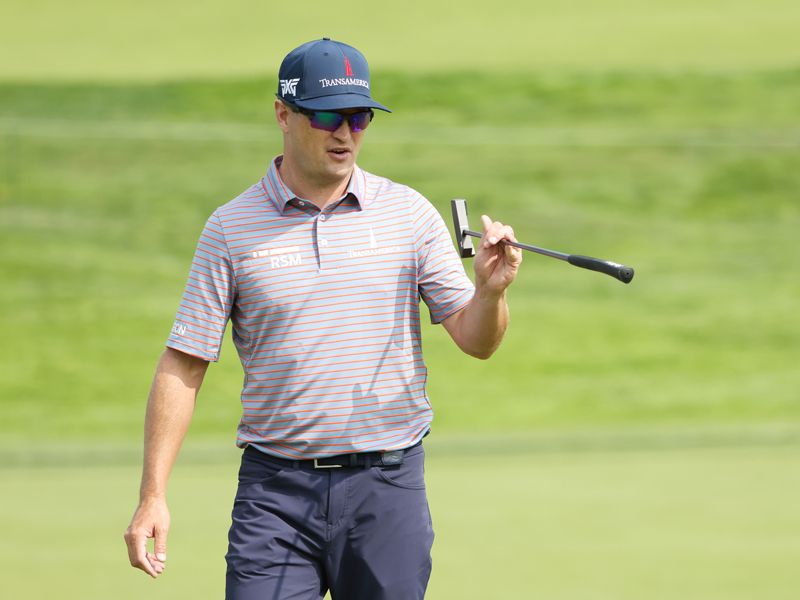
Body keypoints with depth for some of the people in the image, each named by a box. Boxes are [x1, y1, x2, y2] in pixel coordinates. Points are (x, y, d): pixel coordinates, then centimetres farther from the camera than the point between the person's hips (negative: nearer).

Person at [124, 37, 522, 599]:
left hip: (387, 488, 1)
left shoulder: (410, 214, 4)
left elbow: (476, 341, 3)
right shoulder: (231, 229, 2)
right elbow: (184, 366, 2)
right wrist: (153, 496, -5)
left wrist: (491, 289, -20)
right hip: (275, 488, -1)